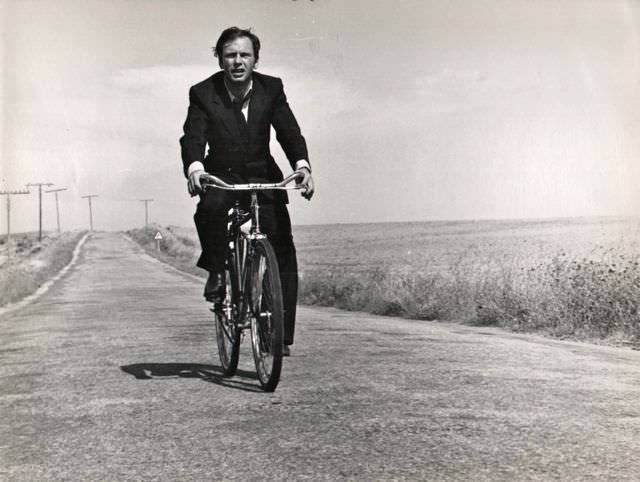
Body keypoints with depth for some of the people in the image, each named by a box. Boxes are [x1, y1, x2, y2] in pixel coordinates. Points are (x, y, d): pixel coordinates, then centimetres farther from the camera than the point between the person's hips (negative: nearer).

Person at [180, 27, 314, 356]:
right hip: (221, 177, -1)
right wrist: (194, 168, -43)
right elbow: (193, 137, -21)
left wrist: (302, 166, -35)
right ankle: (216, 270, -10)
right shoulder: (203, 93, -9)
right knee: (210, 207, -37)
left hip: (263, 179, 1)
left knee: (284, 254, -10)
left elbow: (289, 131, -16)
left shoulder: (271, 89, -6)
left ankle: (280, 333, -1)